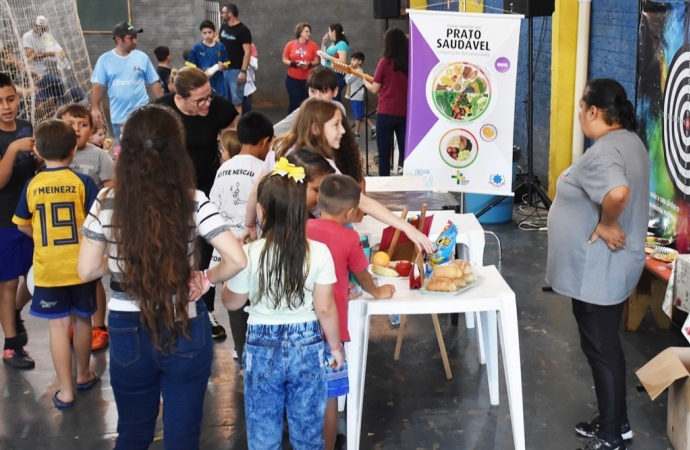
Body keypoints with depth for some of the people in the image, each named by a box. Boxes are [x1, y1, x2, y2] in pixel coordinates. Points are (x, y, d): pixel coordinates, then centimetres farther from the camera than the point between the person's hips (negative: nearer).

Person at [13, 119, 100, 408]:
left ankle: (65, 390, 8)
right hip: (80, 264, 0)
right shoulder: (83, 182, -10)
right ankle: (83, 375, 34)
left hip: (47, 268, 0)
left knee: (58, 326, 6)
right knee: (82, 320, 17)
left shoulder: (32, 186, -3)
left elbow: (23, 225, 8)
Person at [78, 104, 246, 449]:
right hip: (185, 331, -1)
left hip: (128, 332, 1)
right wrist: (206, 279, -1)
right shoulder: (193, 201, -13)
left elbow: (87, 270, -5)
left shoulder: (107, 203, -9)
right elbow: (237, 260, -19)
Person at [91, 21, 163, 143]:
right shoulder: (105, 60, -1)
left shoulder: (142, 57, 0)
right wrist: (95, 108, -7)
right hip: (118, 117, 1)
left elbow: (154, 83, 4)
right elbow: (98, 86, 0)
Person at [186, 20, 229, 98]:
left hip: (218, 85, 2)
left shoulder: (221, 47, 3)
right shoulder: (196, 48, -3)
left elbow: (226, 65, 10)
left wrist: (223, 66, -12)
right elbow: (191, 67, -3)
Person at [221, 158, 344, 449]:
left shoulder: (250, 254, -15)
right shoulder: (319, 252, -13)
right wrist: (336, 347, 8)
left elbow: (231, 302, 0)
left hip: (263, 349, -1)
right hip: (306, 347, 1)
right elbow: (325, 309, -8)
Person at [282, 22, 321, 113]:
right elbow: (284, 60, 5)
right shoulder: (290, 44, 2)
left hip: (308, 79, 0)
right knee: (294, 103, 2)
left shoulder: (313, 45, 1)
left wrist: (309, 64, -19)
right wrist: (293, 63, -14)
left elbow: (317, 61, 1)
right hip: (292, 79, 0)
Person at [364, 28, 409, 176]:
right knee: (405, 152, 8)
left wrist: (365, 81, 16)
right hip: (405, 113, 3)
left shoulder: (385, 62, -8)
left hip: (386, 113, -3)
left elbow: (375, 89, -4)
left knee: (384, 153, 4)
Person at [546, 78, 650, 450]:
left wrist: (606, 225, -26)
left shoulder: (602, 152, -25)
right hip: (609, 268, 10)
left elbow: (618, 193, -44)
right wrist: (575, 180, 6)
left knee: (601, 349, 3)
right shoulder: (629, 141, 8)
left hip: (597, 270, -10)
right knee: (606, 346, 20)